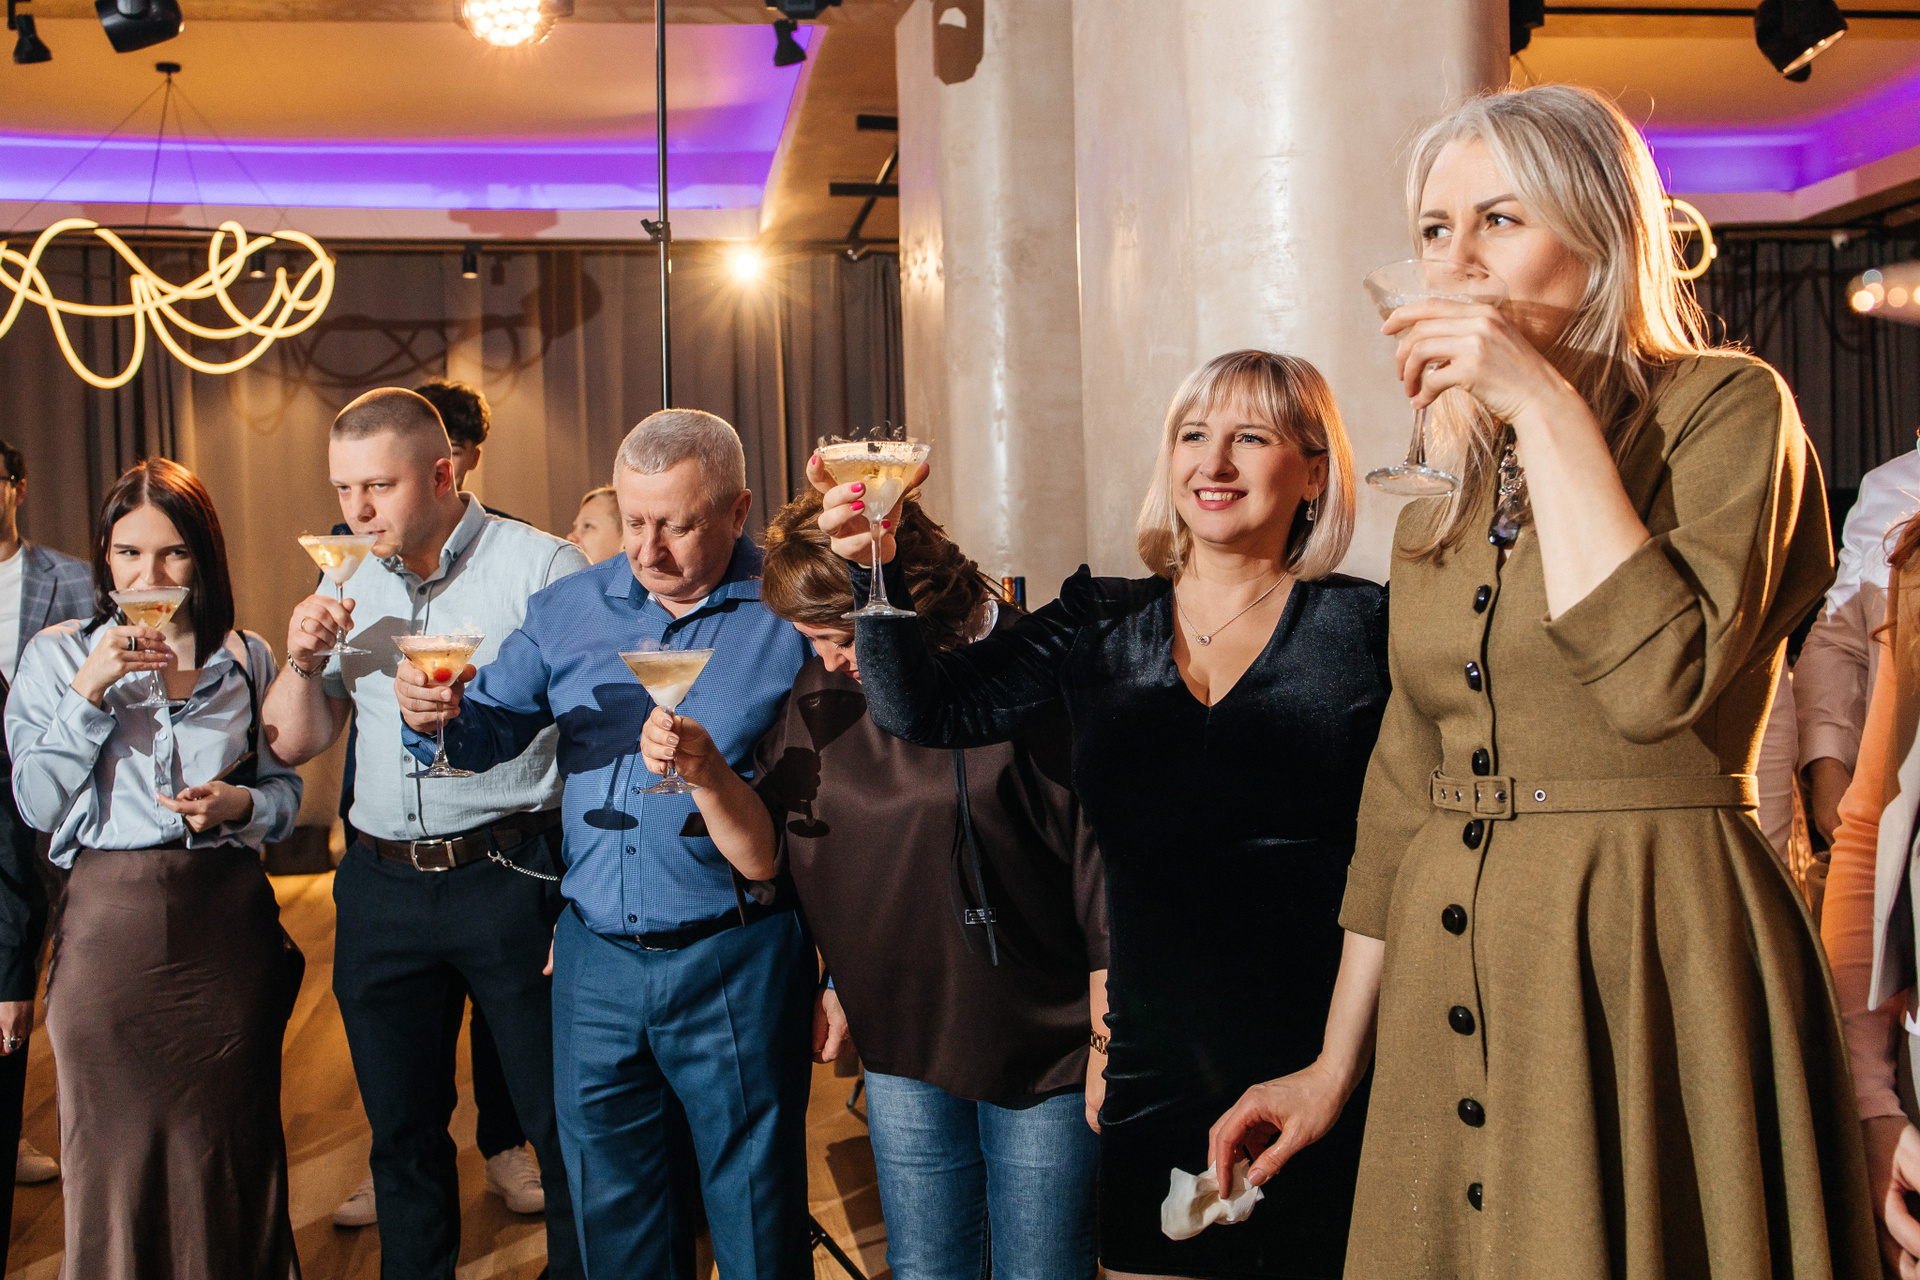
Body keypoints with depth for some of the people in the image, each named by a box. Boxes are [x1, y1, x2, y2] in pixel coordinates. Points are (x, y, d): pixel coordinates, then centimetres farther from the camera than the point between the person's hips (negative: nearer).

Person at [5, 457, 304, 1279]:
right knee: (117, 1149, 5)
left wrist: (240, 804, -11)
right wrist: (90, 688, -13)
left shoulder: (247, 658, 7)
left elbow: (287, 793, 10)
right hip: (111, 924, -1)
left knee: (229, 1141, 6)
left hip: (229, 923, 1)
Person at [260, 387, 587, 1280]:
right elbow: (295, 743, 12)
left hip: (511, 879, -5)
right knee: (402, 1130, 17)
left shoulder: (541, 568, -7)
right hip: (380, 887, 5)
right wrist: (303, 662, -4)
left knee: (561, 1123, 3)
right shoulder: (348, 586, 11)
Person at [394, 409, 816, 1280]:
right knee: (611, 1210, 17)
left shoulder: (789, 618, -7)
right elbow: (494, 728, 8)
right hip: (596, 960, 5)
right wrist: (440, 717, -12)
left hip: (734, 966, -4)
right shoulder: (571, 609, 7)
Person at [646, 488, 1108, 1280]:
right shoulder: (818, 693, 1)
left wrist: (1110, 1046, -9)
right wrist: (705, 774, -14)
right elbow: (770, 852, 5)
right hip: (902, 1049, 5)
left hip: (1047, 1050, -4)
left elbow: (1101, 863, -13)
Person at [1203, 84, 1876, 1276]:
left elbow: (1660, 678, -22)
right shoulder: (1447, 494, 12)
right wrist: (1336, 1062, 15)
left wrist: (1548, 411, -17)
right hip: (1454, 992, 6)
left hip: (1651, 960, -6)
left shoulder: (1725, 407, -5)